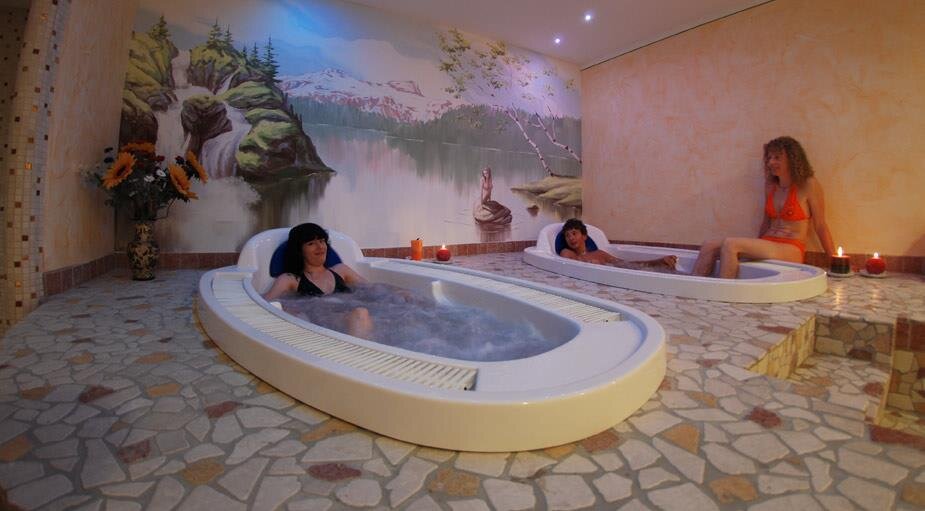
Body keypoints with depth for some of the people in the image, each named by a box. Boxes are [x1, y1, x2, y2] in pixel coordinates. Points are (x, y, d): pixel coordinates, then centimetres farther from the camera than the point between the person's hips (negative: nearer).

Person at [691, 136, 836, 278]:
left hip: (791, 251, -6)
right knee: (709, 246, -16)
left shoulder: (808, 185, -3)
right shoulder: (770, 186, 15)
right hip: (765, 246, 6)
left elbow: (820, 227, -1)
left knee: (730, 244, -30)